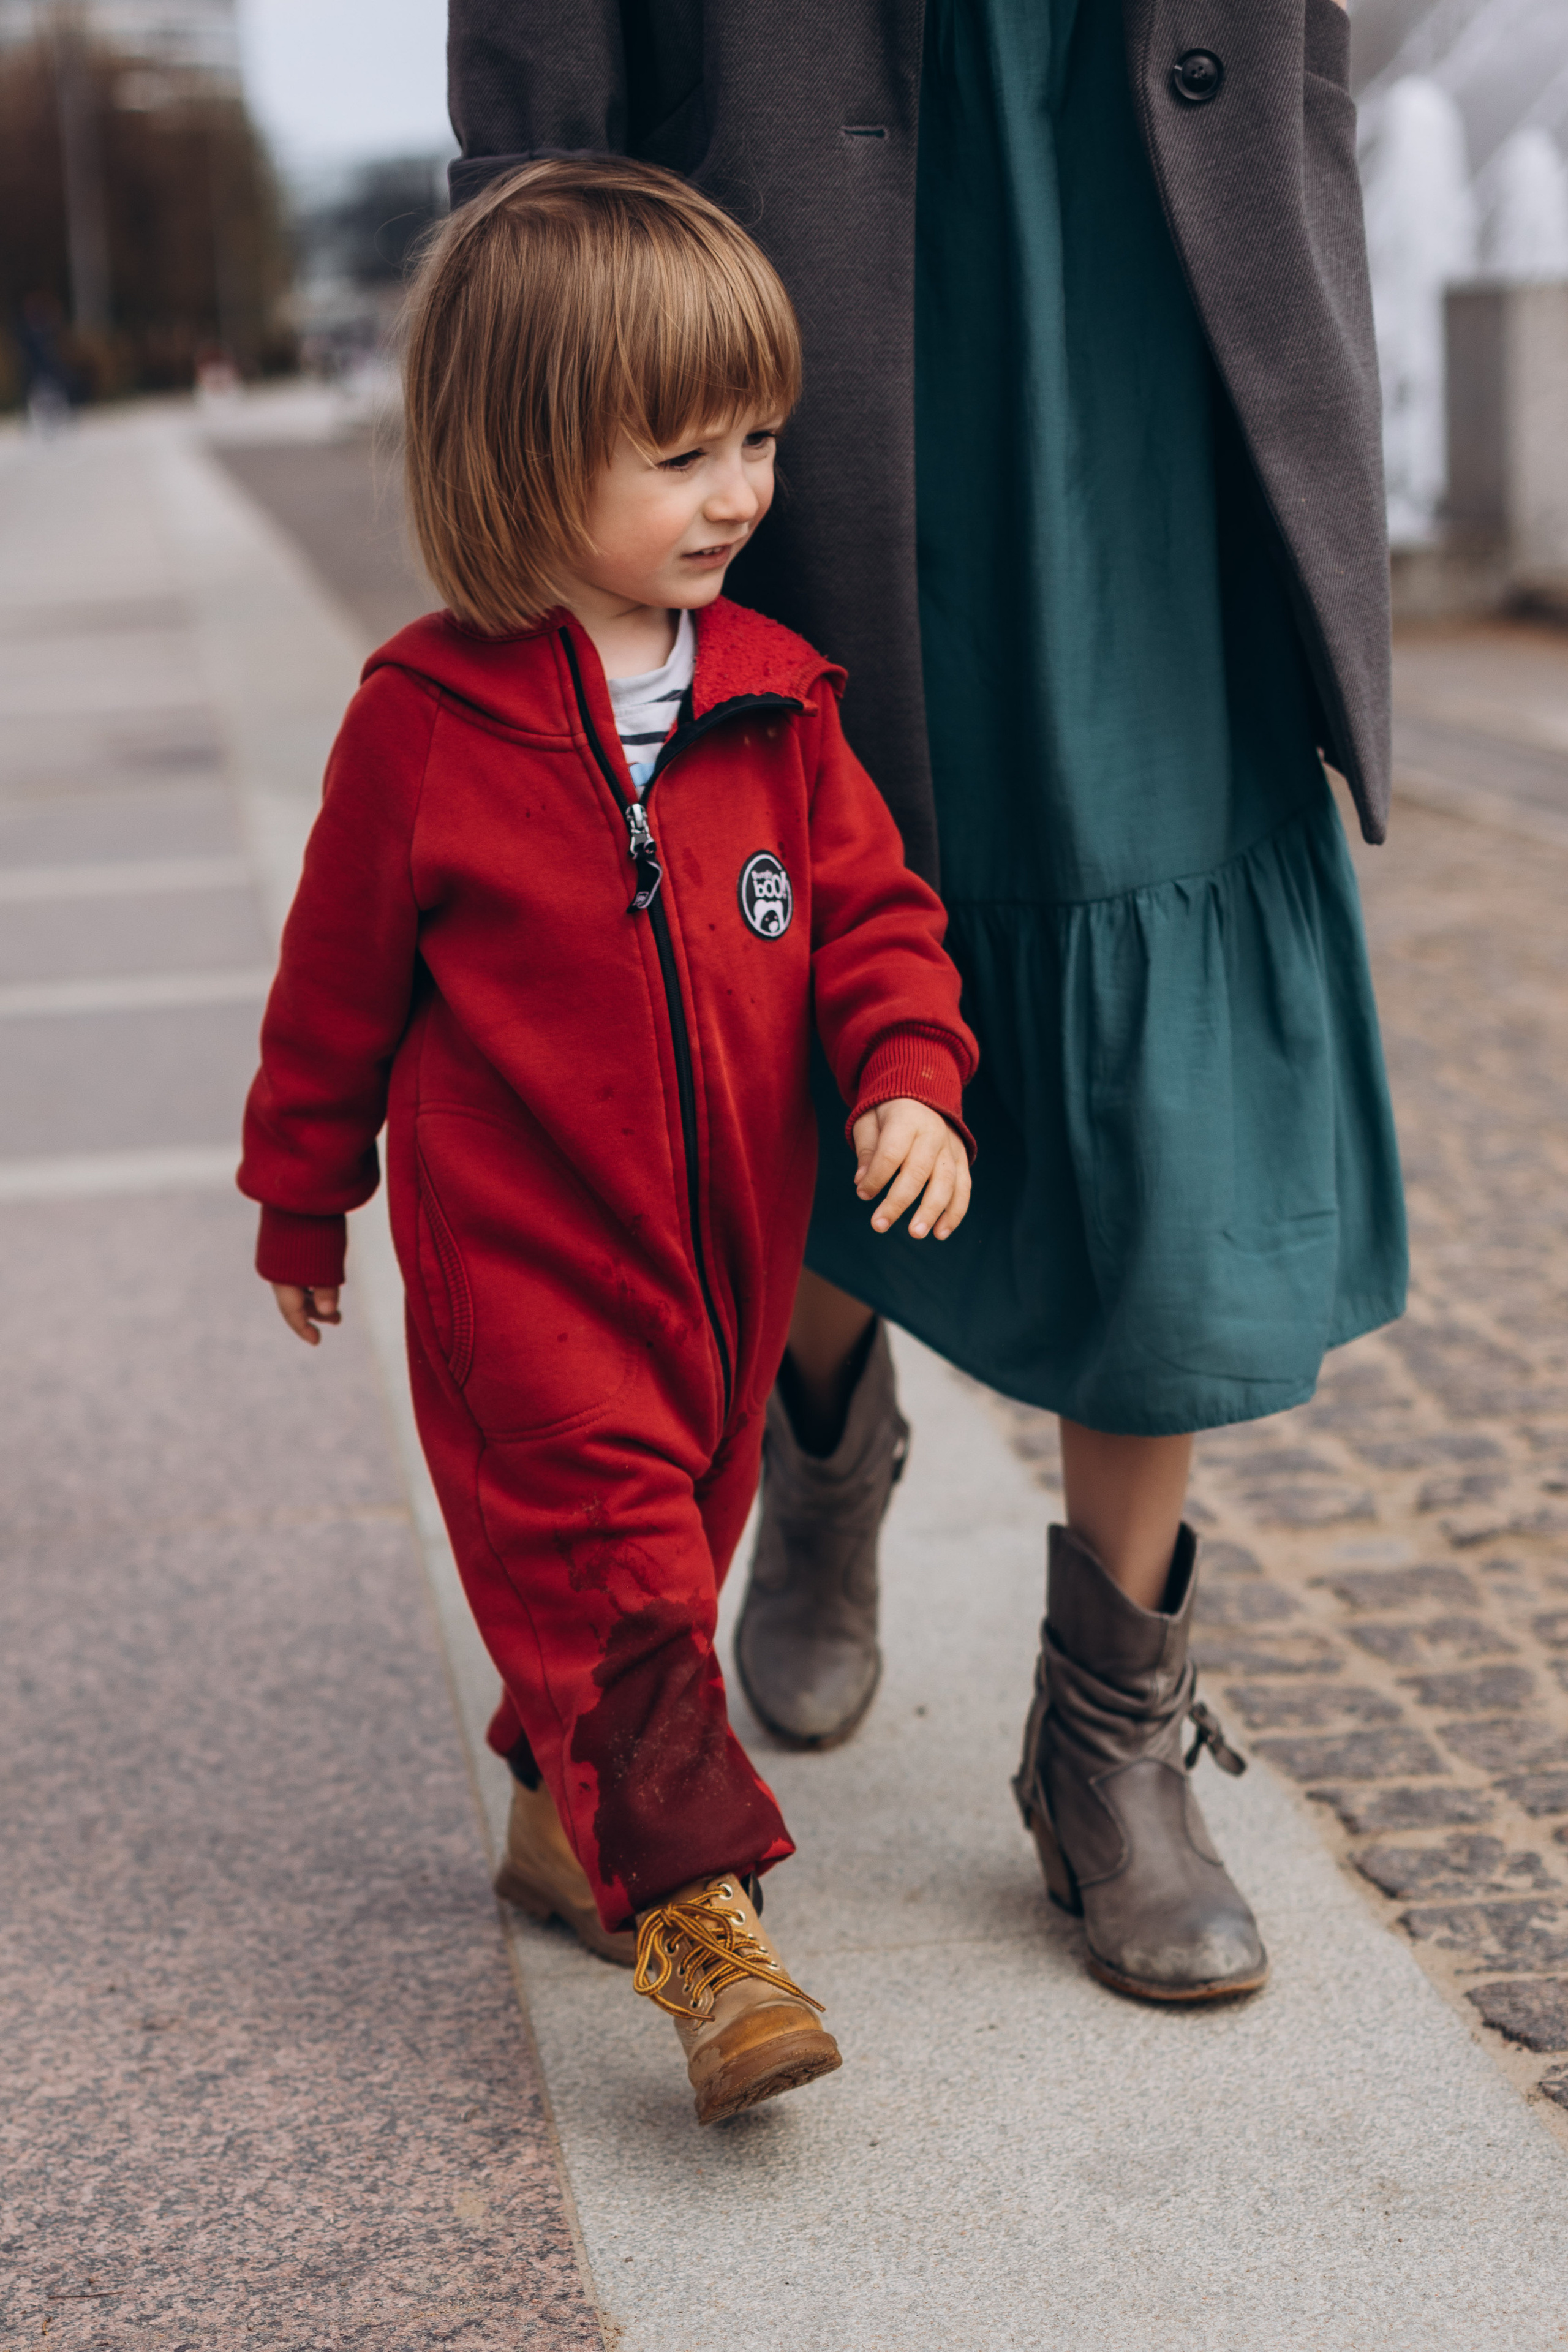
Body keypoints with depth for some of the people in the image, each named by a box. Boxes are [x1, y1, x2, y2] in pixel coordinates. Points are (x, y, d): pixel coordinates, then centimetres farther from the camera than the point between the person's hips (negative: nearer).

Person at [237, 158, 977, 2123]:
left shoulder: (775, 704, 1)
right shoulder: (428, 723, -11)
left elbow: (870, 907, 6)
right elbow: (338, 981, -2)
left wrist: (910, 1076, -13)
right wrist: (303, 1201, 7)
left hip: (730, 1253, 5)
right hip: (519, 1259, -5)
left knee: (657, 1542, 17)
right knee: (599, 1548, -11)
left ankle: (565, 1815, 37)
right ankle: (695, 1915, -7)